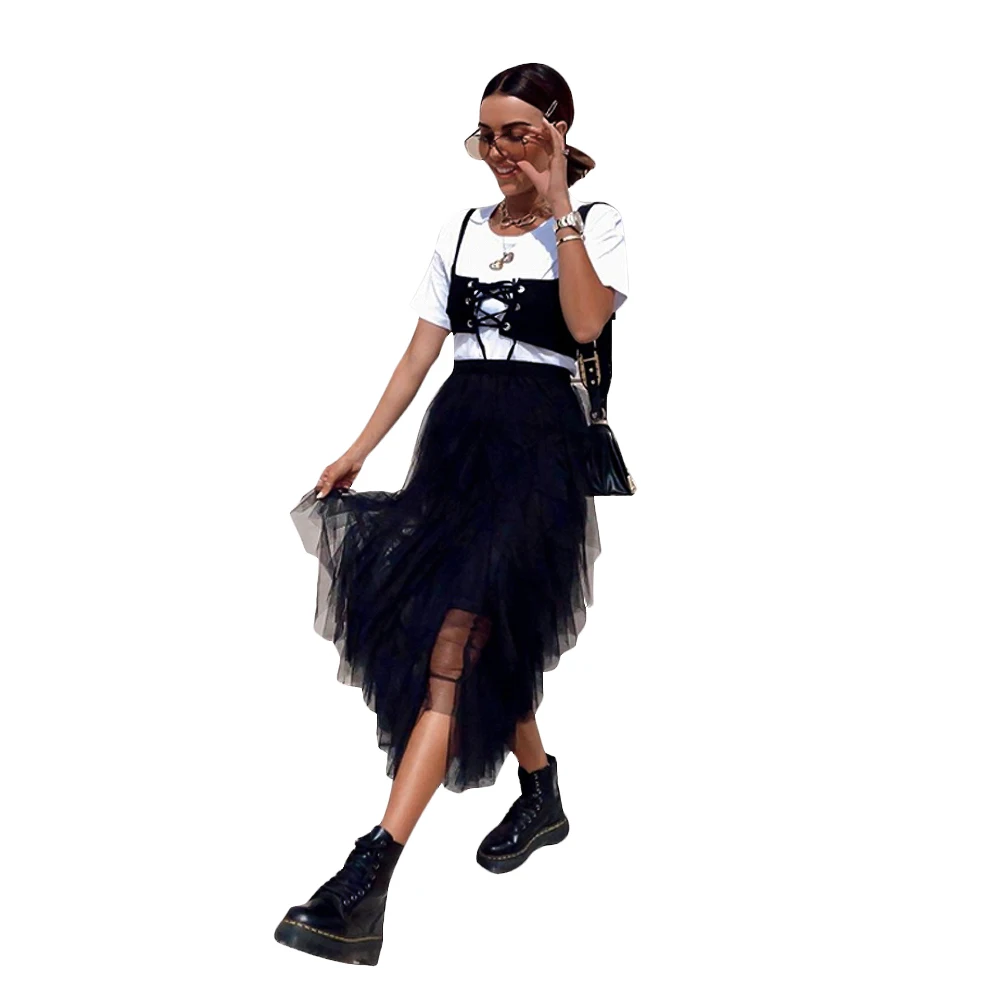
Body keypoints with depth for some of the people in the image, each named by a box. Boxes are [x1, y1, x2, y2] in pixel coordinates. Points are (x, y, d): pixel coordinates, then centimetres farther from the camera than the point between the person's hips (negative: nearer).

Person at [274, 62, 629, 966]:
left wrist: (558, 209, -15)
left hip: (540, 438, -6)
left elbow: (585, 323, -17)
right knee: (487, 639, 8)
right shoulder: (460, 231, 15)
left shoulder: (593, 223, 2)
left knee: (455, 637, -16)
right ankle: (542, 794, 32)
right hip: (458, 431, 6)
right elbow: (421, 350, 13)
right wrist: (360, 448, 6)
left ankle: (369, 880, -24)